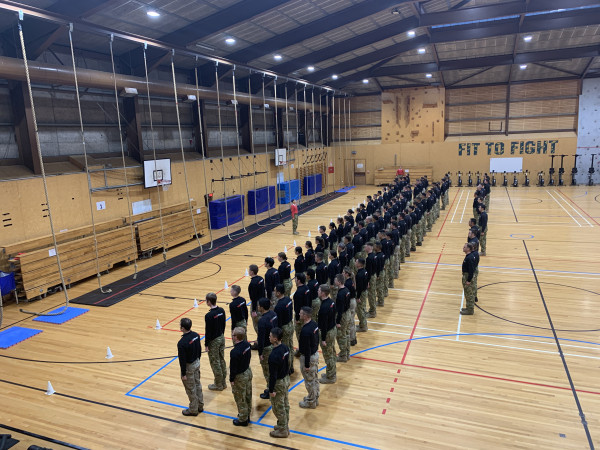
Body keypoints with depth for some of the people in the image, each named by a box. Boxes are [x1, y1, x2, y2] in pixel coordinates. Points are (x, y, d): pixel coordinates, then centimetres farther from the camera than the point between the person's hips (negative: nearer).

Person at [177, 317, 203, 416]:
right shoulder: (196, 335, -8)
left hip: (189, 367, -7)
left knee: (191, 389, 11)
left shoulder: (182, 343, -30)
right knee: (197, 385, 22)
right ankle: (200, 406, 38)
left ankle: (193, 410, 28)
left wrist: (183, 374, -12)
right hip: (197, 363, 7)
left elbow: (182, 360, -22)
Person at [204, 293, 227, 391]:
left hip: (213, 341, -7)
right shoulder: (221, 311, -3)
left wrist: (206, 344, -9)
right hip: (221, 338, 7)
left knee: (215, 363, 8)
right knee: (222, 360, 18)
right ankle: (223, 382, 30)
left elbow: (208, 331, -19)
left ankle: (219, 385, 20)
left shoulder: (209, 316, -25)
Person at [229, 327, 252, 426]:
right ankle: (247, 415, 40)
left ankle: (243, 419, 28)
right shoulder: (247, 344, -9)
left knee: (240, 399, 12)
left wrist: (232, 379, -9)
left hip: (240, 377, -8)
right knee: (248, 396, 22)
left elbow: (233, 368, -23)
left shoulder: (235, 352, -32)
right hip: (248, 371, 8)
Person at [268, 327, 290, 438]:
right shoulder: (285, 348, -6)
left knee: (278, 408, 11)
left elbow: (273, 375, -25)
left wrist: (271, 390, -15)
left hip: (278, 383, -8)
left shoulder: (274, 356, -32)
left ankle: (283, 430, 27)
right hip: (286, 379, 8)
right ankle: (284, 426, 39)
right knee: (285, 404, 22)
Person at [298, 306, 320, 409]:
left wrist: (306, 365, -18)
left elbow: (307, 349, -26)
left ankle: (311, 402, 26)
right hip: (315, 354, 9)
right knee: (315, 379, 22)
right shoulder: (314, 324, -3)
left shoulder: (305, 331, -31)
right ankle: (315, 398, 38)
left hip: (308, 357, -9)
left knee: (309, 381, 9)